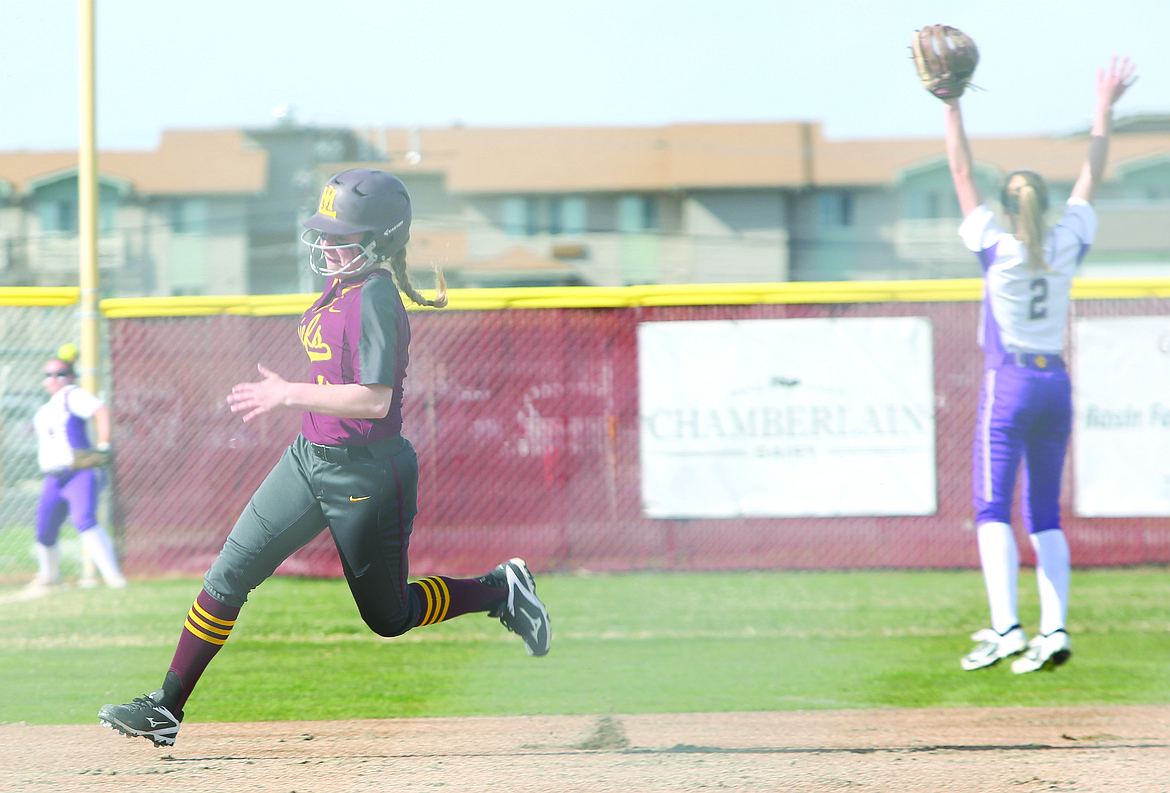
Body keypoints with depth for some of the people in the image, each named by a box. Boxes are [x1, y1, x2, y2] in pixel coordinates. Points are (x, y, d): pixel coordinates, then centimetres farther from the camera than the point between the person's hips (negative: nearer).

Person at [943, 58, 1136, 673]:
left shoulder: (996, 245, -8)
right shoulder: (1067, 245, 2)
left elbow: (962, 174, -5)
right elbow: (1091, 178, 13)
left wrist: (951, 106, -1)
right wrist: (1105, 109, 21)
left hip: (1007, 385, -5)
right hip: (1057, 385, 5)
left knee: (992, 508, -8)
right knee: (1044, 517, 10)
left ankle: (1006, 629, -23)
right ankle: (1054, 629, -2)